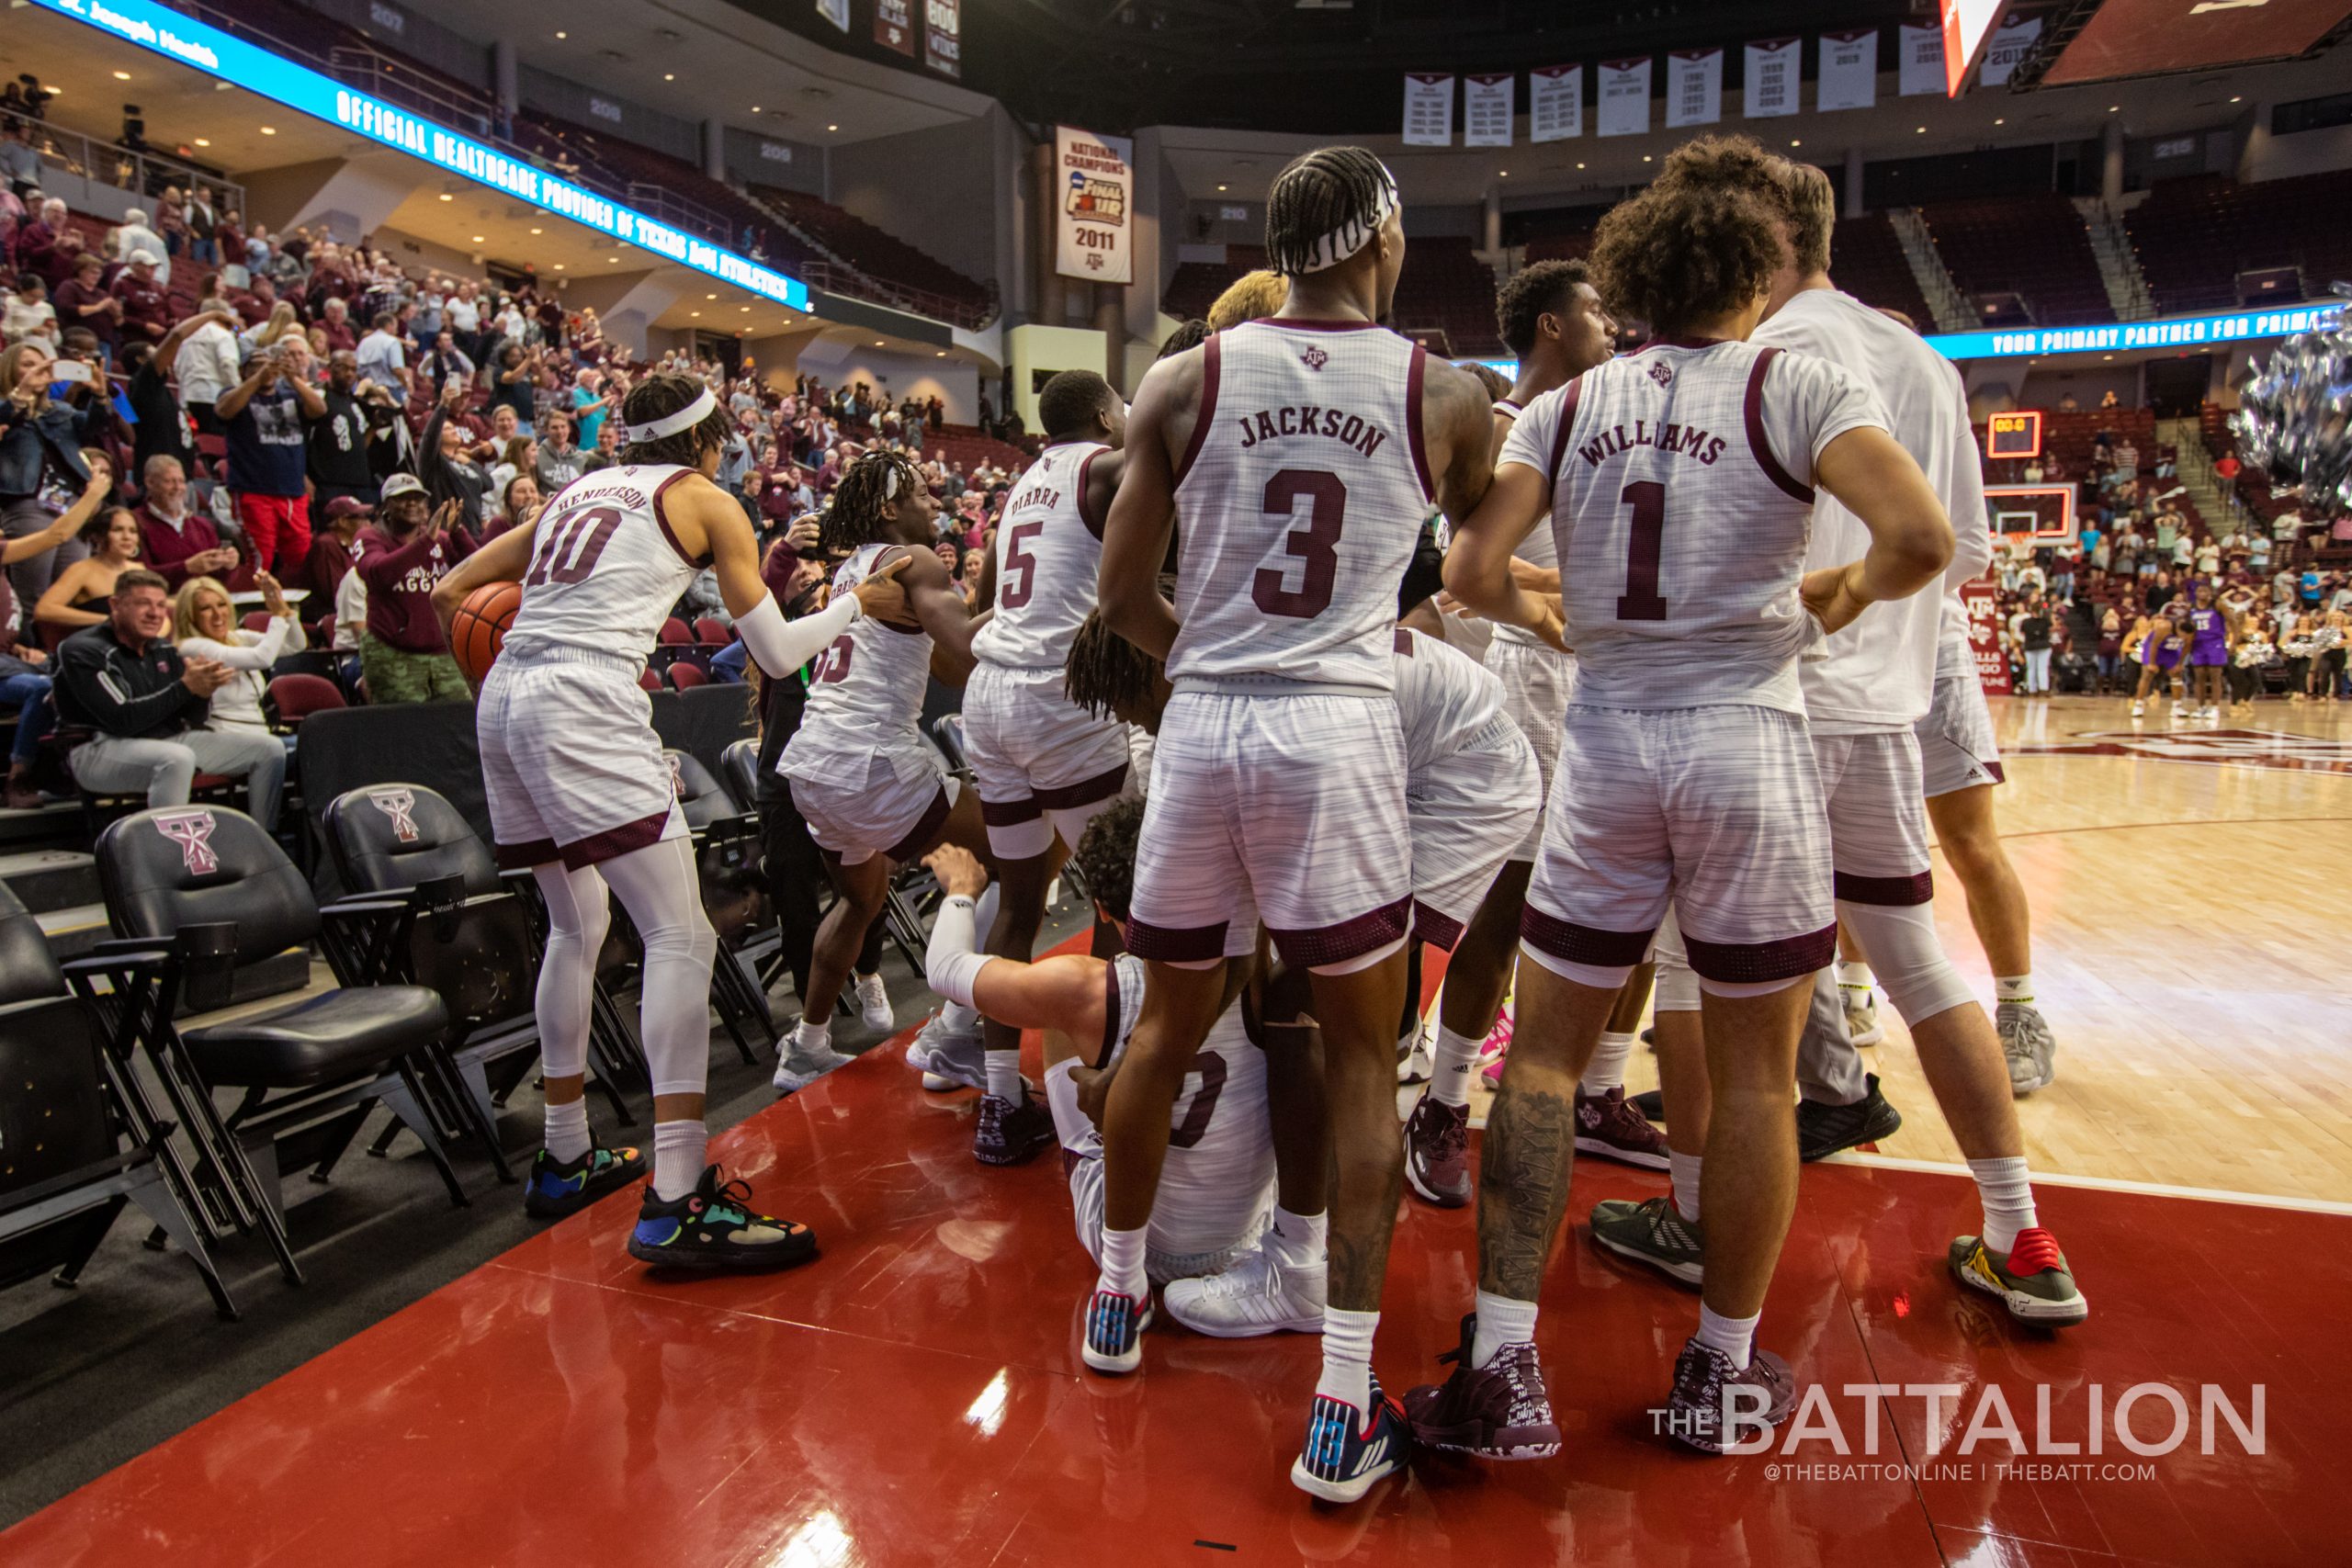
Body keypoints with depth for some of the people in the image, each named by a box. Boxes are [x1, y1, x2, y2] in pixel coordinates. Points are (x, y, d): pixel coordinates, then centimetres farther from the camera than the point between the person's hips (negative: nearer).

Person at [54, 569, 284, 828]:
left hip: (170, 740, 8)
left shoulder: (162, 649, 12)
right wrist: (185, 687, -23)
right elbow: (122, 720, -22)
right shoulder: (84, 651, -9)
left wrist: (203, 691, -13)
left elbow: (193, 719, 10)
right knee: (177, 758, -40)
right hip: (101, 749, -8)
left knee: (269, 749, -3)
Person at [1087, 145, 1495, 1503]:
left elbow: (1124, 599, 7)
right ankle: (1344, 1407, 10)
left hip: (1201, 728, 2)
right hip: (1342, 730, -2)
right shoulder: (1444, 394, 2)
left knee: (1169, 1026, 19)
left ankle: (1118, 1294, 37)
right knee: (1362, 1058, 8)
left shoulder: (1184, 382, 4)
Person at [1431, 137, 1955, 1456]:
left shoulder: (1565, 408, 7)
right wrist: (1840, 597, 6)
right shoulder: (1800, 385, -1)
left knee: (1544, 1055, 10)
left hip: (1606, 748, 2)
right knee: (1755, 1076, 12)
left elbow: (1471, 573, -4)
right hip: (1748, 743, -2)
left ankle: (1503, 1371, 11)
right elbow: (1921, 536, -14)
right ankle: (1723, 1371, 25)